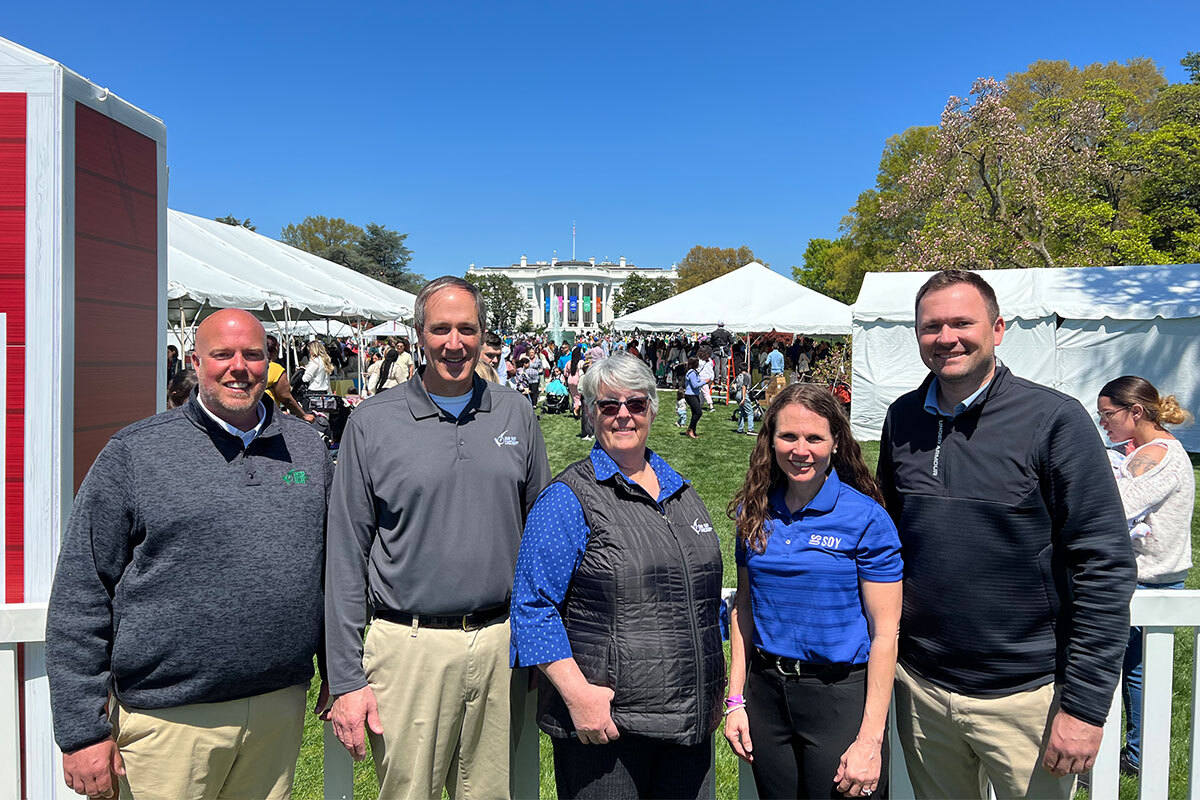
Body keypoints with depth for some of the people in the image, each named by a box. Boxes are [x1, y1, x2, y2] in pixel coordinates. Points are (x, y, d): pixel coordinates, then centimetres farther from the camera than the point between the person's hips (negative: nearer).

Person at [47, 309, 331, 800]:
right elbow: (80, 598, -5)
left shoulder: (307, 448, 6)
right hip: (169, 720, -3)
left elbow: (333, 571, 12)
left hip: (280, 707, 4)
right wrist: (83, 730, -6)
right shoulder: (133, 454, -5)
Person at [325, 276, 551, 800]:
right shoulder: (372, 422, -3)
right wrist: (346, 678, -4)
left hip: (502, 643, 2)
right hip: (409, 646, -2)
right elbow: (346, 557, -2)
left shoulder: (515, 414, 5)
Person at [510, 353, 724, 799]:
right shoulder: (567, 499, -8)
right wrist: (577, 694, -19)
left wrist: (715, 690, 17)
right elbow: (533, 607, -12)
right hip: (603, 720, -5)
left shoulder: (682, 494, 12)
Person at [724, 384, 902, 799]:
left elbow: (884, 633, -11)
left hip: (840, 696, -4)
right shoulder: (755, 512, 1)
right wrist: (736, 698, 5)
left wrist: (871, 738, -13)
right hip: (766, 691, 4)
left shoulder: (866, 519, -12)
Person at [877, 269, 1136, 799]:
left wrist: (1085, 704, -14)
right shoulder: (902, 419, 2)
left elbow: (1106, 566, -12)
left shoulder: (1054, 419, -12)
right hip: (920, 687, 4)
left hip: (1025, 695, -4)